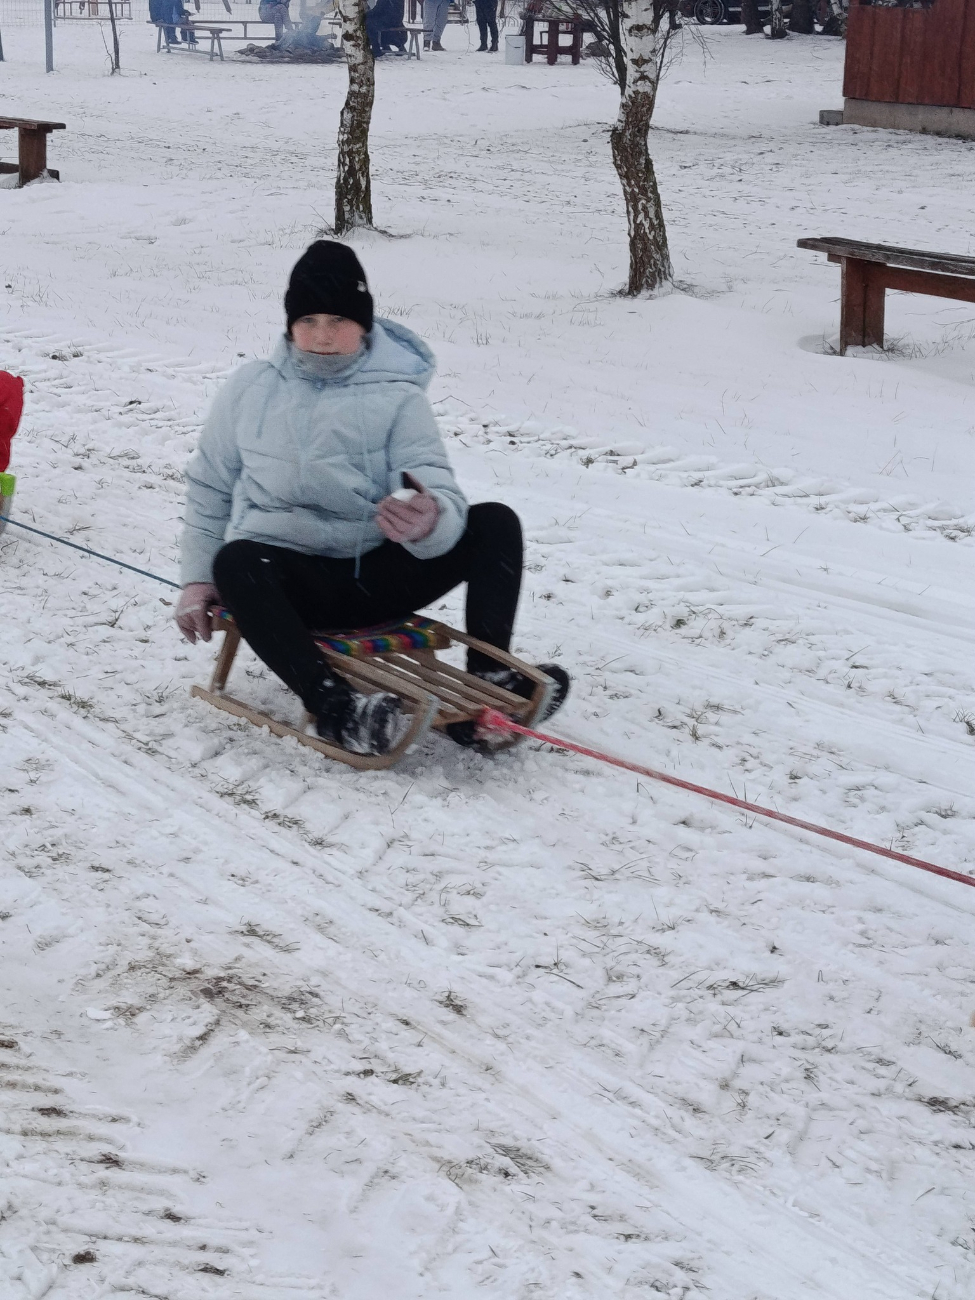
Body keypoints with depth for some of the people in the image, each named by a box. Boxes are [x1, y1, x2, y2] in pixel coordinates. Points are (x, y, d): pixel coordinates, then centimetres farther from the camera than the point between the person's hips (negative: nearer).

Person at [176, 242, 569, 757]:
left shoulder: (397, 398, 1)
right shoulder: (250, 390, 7)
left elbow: (439, 493, -13)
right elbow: (210, 487, 17)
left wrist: (430, 521, -38)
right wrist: (197, 578, 7)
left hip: (374, 575, 1)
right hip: (288, 584, -1)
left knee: (495, 523, -16)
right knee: (236, 560, -36)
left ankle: (487, 687, -32)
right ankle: (332, 706, -48)